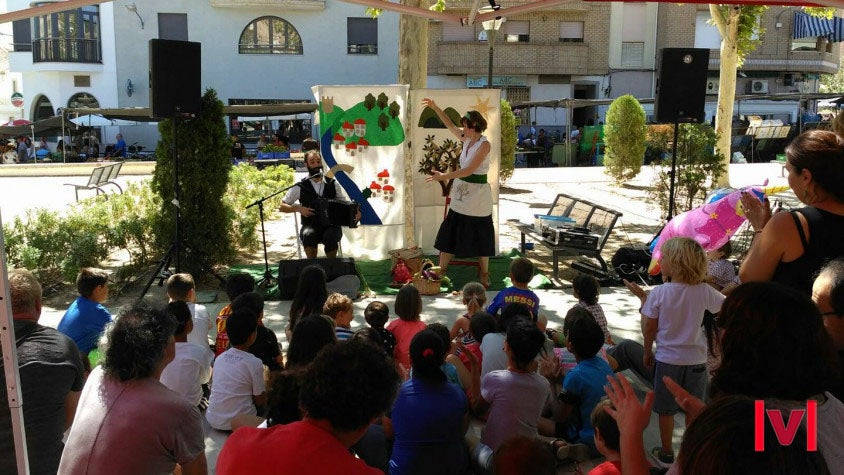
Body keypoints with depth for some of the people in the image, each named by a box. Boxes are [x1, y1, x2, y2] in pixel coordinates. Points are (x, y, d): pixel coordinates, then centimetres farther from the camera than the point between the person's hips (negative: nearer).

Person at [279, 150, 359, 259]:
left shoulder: (333, 184, 9)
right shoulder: (301, 187, 4)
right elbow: (282, 206, 7)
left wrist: (355, 212, -6)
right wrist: (298, 208, -11)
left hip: (331, 226, 1)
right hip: (310, 226, -1)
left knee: (330, 237, -34)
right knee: (308, 234, -36)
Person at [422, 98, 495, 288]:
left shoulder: (484, 144, -17)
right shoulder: (467, 140, 5)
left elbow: (469, 170, -23)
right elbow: (450, 125, 21)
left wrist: (443, 176, -23)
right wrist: (435, 108, 17)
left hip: (478, 197, -8)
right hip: (461, 195, 8)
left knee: (481, 237, 5)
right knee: (449, 233, 8)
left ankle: (484, 275, 19)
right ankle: (441, 271, 16)